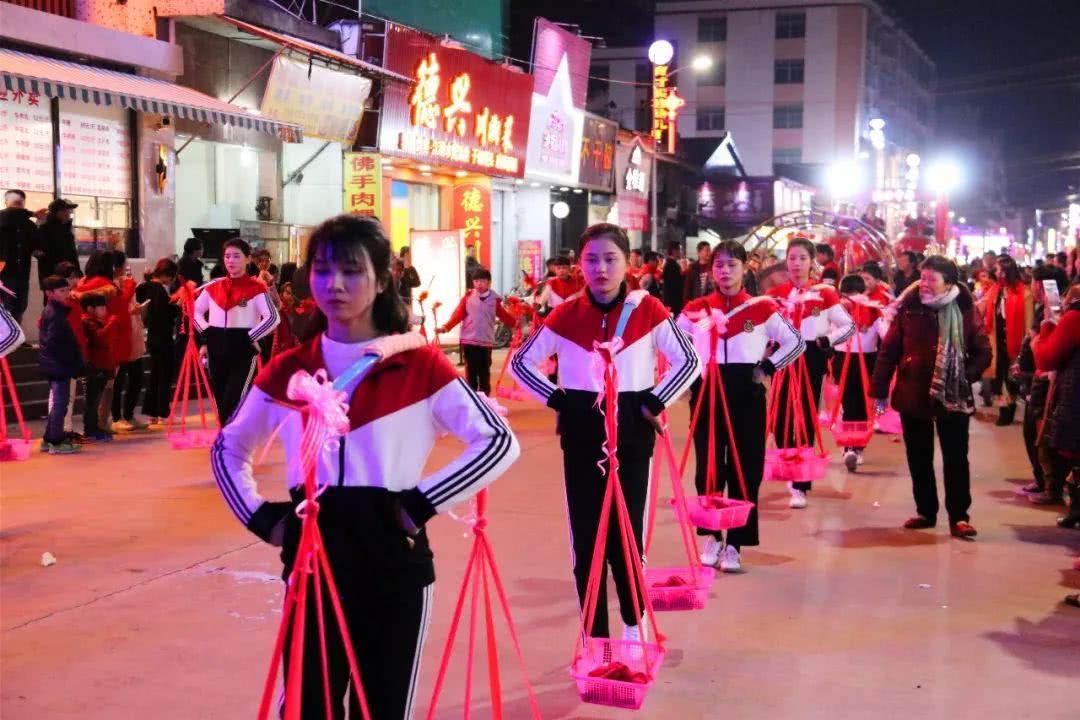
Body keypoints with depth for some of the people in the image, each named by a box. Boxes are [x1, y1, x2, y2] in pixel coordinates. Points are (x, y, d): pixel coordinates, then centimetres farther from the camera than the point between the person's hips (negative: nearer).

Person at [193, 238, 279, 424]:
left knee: (233, 404, -14)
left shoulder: (256, 288, -6)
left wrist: (250, 338, -12)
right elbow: (195, 311, 20)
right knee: (222, 404, 10)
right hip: (217, 350, 5)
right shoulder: (213, 287, 9)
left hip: (243, 350, -5)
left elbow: (273, 318, -12)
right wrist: (207, 334, 6)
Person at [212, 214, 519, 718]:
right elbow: (227, 449, 16)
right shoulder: (287, 370, 4)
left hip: (392, 559, -2)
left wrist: (422, 504, -14)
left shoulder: (420, 365, -6)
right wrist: (261, 518, 3)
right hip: (310, 558, 2)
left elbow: (498, 442, -9)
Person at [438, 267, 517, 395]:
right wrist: (446, 327, -12)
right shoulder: (468, 297, 2)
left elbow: (504, 316, 6)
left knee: (484, 372, 6)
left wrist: (515, 322, -9)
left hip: (486, 341, 1)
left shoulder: (494, 299, 5)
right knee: (471, 371, 1)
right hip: (469, 341, -1)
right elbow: (458, 314, -2)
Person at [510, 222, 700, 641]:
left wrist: (655, 402, -7)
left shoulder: (648, 310, -4)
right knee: (587, 536, 4)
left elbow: (689, 361, 0)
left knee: (627, 533, 2)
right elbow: (520, 363, 7)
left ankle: (634, 623, 25)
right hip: (581, 430, 1)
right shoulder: (566, 314, 0)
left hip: (632, 429, -1)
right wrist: (556, 399, -3)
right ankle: (594, 636, 15)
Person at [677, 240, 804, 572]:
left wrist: (767, 368, -4)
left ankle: (734, 544, 11)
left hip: (747, 394, -1)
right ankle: (711, 537, 20)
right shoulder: (696, 309, 3)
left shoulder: (762, 308, -1)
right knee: (708, 467, 4)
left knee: (745, 469, 1)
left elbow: (796, 342, 4)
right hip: (706, 392, 1)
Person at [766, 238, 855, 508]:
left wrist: (828, 340, -14)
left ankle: (800, 485, 2)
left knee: (807, 419, -2)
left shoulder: (824, 293, -2)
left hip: (811, 359, -2)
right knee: (782, 418, 4)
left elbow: (849, 325, 1)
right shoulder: (775, 293, 5)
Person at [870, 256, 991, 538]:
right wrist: (879, 390, -4)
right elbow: (888, 351, -1)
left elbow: (983, 352, 2)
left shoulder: (966, 310, -5)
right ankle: (925, 511, 25)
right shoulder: (908, 308, -3)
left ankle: (959, 516, 11)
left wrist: (966, 377, -11)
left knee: (955, 458, 3)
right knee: (918, 458, 12)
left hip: (953, 396, -2)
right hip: (913, 395, 2)